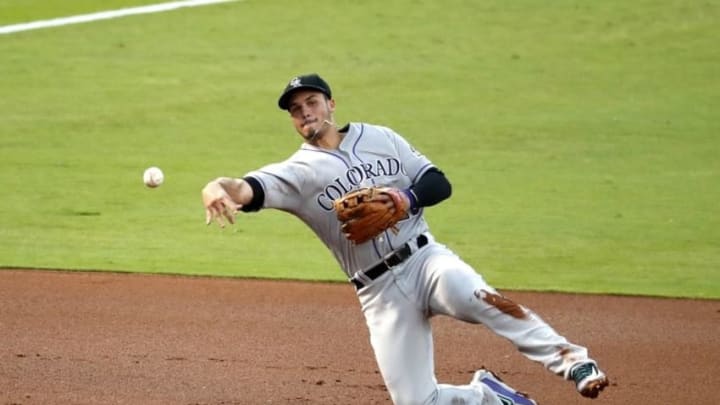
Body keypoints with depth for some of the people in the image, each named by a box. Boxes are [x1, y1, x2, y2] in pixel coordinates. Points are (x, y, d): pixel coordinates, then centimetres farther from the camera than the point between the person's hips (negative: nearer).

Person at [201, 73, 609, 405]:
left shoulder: (379, 138, 10)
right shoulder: (299, 172, 0)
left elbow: (440, 183, 8)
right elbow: (249, 188, -20)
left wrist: (403, 201, -14)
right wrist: (218, 190, -44)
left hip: (427, 258, 0)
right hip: (380, 292, 0)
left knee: (479, 297, -35)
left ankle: (572, 362, -35)